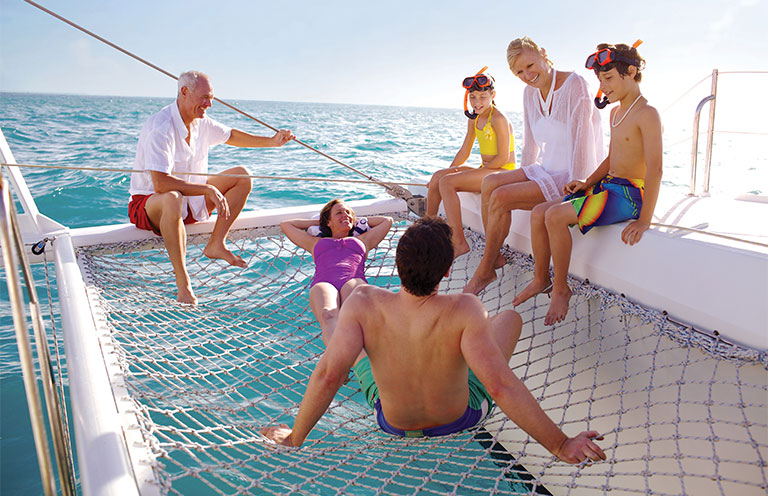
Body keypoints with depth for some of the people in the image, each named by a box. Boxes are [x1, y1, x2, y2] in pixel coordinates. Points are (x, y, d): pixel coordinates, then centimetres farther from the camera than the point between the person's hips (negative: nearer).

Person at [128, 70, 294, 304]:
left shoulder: (201, 122, 0)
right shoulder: (160, 127, -26)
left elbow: (230, 136, 21)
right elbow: (160, 183, -35)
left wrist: (271, 141, 14)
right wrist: (209, 190, -35)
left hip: (191, 199, 8)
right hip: (149, 202, -8)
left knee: (242, 175, 1)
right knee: (173, 199, -45)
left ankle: (216, 244, -8)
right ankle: (183, 285, -39)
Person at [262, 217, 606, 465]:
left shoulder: (364, 304, -31)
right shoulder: (464, 310, -36)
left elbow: (328, 374, -34)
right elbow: (501, 386, -39)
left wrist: (294, 438, -19)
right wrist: (560, 445, -27)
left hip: (393, 423, 2)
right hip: (462, 419, -1)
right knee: (511, 316, 17)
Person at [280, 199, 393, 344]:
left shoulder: (362, 240, 40)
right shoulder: (315, 243, 40)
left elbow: (387, 221, 50)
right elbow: (285, 224, 48)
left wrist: (357, 222, 51)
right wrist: (318, 222, 50)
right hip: (323, 283, 0)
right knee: (328, 316, -40)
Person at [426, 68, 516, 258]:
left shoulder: (499, 119, -15)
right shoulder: (474, 118, 11)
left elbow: (503, 158, -17)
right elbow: (464, 151, 17)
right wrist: (449, 171, 6)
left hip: (503, 172, -8)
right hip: (485, 170, 8)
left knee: (447, 182, -24)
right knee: (438, 177, -6)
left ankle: (459, 243, -25)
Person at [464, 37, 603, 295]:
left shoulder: (574, 84, -15)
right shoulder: (530, 92, 7)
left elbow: (581, 138, -18)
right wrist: (524, 177, 16)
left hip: (569, 177, -8)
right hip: (546, 171, 8)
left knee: (501, 198, -22)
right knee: (489, 183, -12)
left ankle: (486, 271, -7)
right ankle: (495, 255, -2)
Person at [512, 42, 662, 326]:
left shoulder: (647, 114, -14)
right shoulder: (616, 112, 16)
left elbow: (655, 169, -20)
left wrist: (644, 220, -24)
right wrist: (587, 183, 6)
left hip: (630, 193, -9)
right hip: (607, 186, 9)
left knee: (556, 216, -26)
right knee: (539, 213, -2)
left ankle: (561, 289, -10)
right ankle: (541, 279, 11)